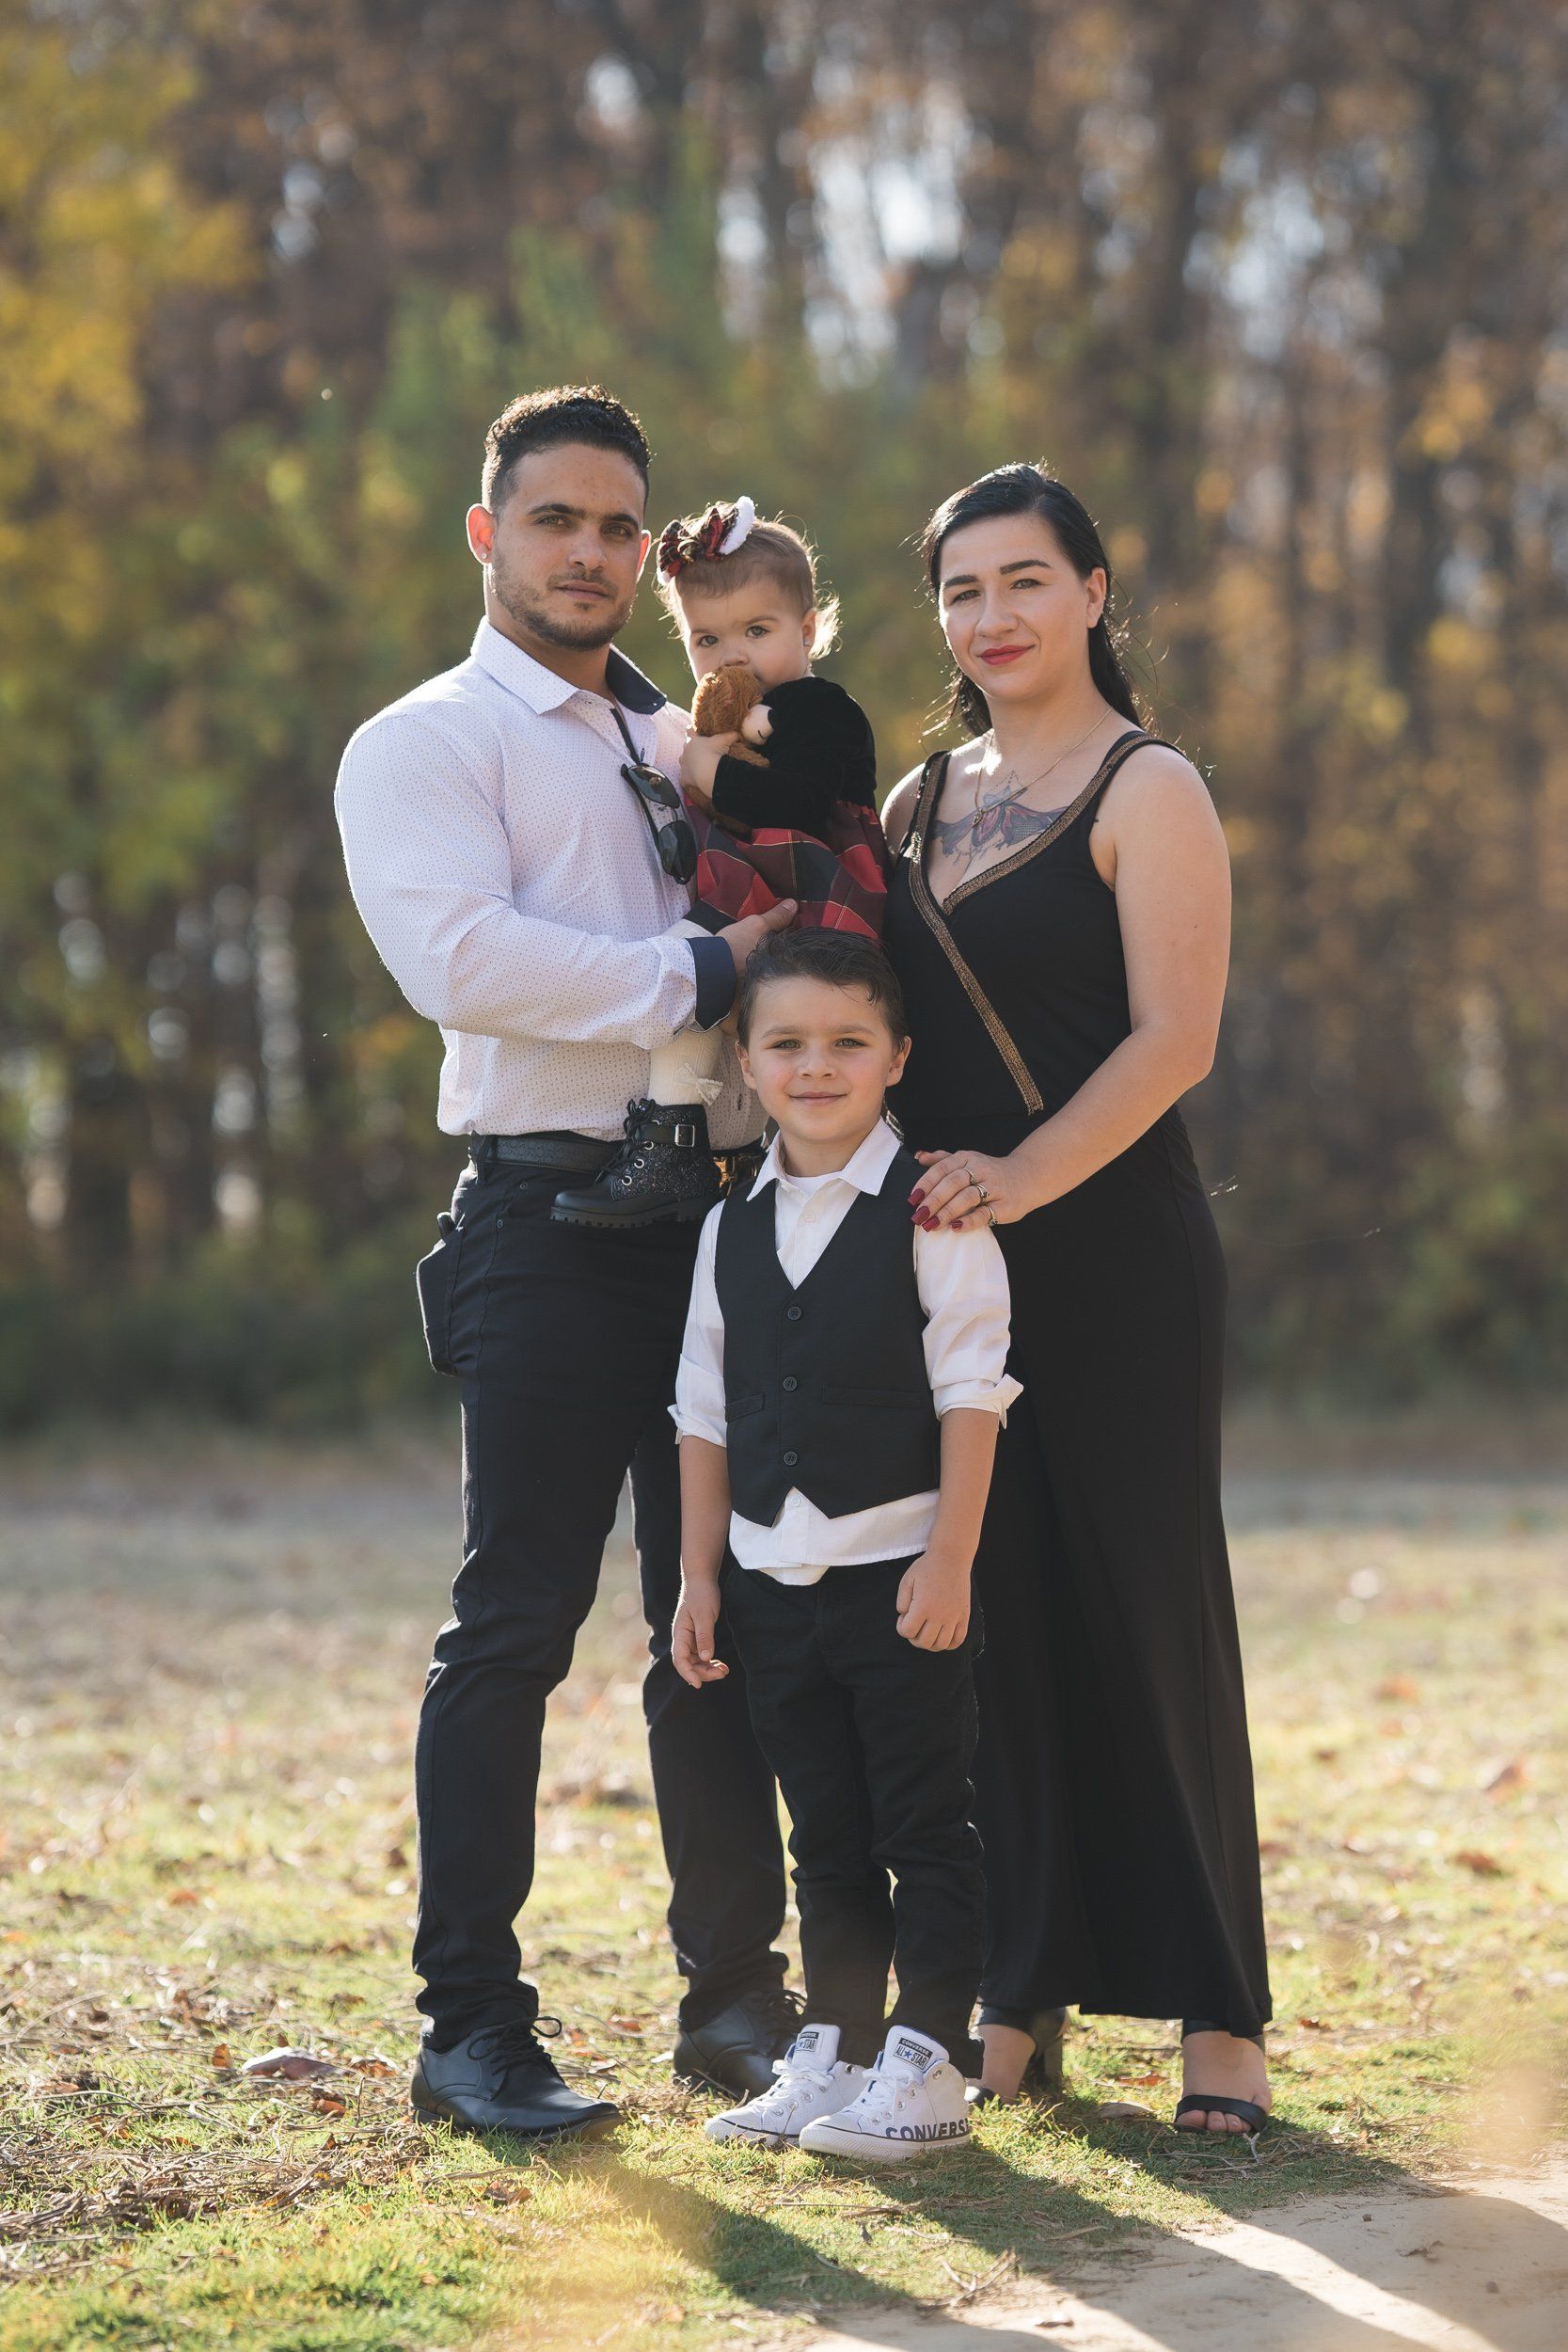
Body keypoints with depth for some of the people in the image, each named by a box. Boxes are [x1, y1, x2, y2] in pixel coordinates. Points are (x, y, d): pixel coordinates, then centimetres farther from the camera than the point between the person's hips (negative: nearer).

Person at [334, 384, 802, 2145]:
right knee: (513, 1625, -5)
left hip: (721, 1211, 6)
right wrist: (700, 977, -15)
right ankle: (472, 2025, 0)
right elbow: (461, 956, -17)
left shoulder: (686, 747, 21)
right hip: (555, 1222, -6)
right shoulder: (425, 745, 1)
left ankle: (734, 1997, 17)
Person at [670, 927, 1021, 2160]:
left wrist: (950, 1560, -15)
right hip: (775, 1580, 5)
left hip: (901, 1571, -5)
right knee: (825, 1832, 12)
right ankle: (835, 2055, 18)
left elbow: (970, 1394, -9)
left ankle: (928, 2063, 4)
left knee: (924, 1824, 0)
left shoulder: (931, 1207, -6)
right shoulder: (735, 1225, 9)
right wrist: (701, 1573, 9)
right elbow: (707, 1409, 12)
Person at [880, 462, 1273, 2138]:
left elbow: (1173, 1038, -13)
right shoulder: (921, 797, 16)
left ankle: (1213, 2008, 3)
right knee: (994, 1610, 5)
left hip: (1114, 1259, -6)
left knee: (1144, 1606, -3)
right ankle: (1021, 1992, 12)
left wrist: (1020, 1177, -23)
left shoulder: (1147, 794, -4)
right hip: (950, 1261, 6)